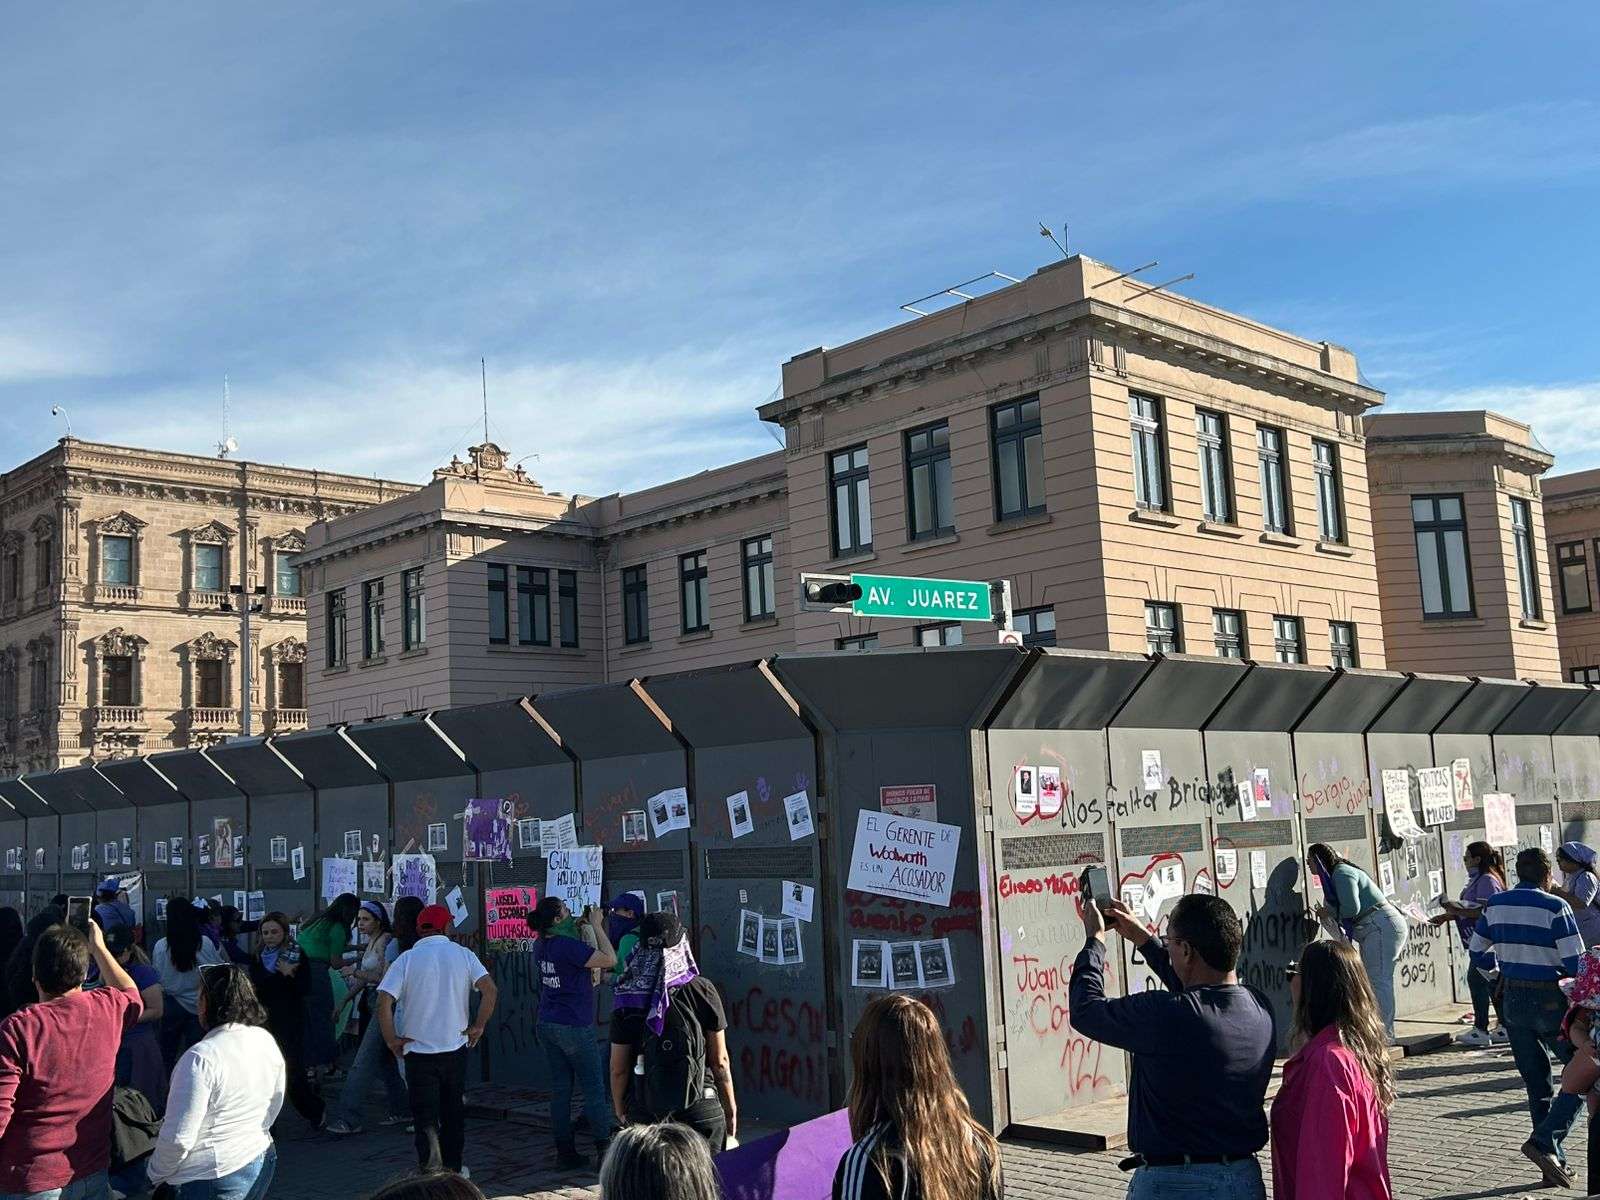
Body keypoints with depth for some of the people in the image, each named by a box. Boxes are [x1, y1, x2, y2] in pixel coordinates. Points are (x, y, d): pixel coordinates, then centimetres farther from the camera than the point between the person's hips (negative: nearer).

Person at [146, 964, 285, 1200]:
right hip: (263, 1163, 7)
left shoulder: (200, 1058, -23)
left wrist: (156, 1174, -5)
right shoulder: (267, 1041, -2)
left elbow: (179, 1138, -21)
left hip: (215, 1179, -7)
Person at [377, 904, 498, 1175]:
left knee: (424, 1111, 3)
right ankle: (452, 1168, 23)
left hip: (418, 1048, -2)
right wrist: (479, 1026, -1)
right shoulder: (463, 954, 0)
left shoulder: (406, 959, -4)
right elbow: (489, 989, -11)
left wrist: (392, 1040, -4)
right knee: (454, 1112, 16)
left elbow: (384, 1002, -14)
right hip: (456, 1047, 2)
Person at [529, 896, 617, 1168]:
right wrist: (596, 925, -12)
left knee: (560, 1089, 10)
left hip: (547, 1026, 8)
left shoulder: (541, 946, 5)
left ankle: (565, 1153, 13)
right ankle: (605, 1151, 5)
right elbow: (610, 959, -19)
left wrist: (581, 926, 10)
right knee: (594, 1089, 2)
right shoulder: (569, 945, -20)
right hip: (574, 1027, -8)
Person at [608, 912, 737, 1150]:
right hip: (701, 1108, -1)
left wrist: (620, 1112, 17)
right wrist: (731, 1108, 11)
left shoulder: (627, 999, -3)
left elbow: (618, 1069, 1)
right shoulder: (701, 990, -6)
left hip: (649, 1111, 1)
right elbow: (720, 1060, -1)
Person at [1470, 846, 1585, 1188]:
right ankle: (1545, 1141, -11)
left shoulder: (1495, 905, 3)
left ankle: (1556, 1164, 17)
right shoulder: (1555, 907, -14)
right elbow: (1576, 963, -16)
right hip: (1552, 1003, -6)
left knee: (1537, 1085, 13)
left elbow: (1477, 954, 11)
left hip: (1514, 1002, 6)